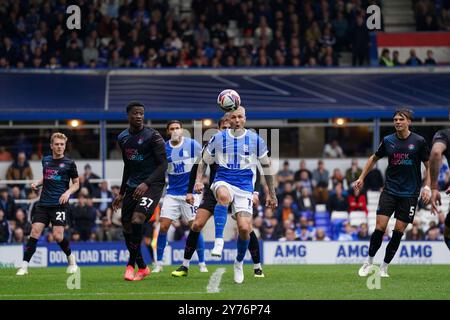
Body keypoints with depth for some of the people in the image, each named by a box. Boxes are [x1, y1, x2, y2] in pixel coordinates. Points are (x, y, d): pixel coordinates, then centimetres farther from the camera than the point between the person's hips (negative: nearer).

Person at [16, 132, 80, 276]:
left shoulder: (69, 163, 0)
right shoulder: (45, 160, 12)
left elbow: (76, 183, 7)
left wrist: (68, 192, -11)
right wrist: (37, 183, 7)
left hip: (59, 204, -3)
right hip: (43, 203, 4)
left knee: (58, 235, -12)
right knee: (35, 231, -10)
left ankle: (71, 259, 16)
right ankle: (24, 265, -10)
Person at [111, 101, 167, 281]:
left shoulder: (152, 136, -10)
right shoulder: (123, 138, 11)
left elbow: (163, 164, -12)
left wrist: (147, 183, -24)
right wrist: (121, 193, 22)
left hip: (152, 184, -7)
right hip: (132, 185, 7)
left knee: (137, 220, -25)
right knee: (127, 227, 3)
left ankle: (132, 264, -13)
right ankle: (142, 268, 18)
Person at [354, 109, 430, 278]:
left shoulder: (419, 141, -4)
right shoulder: (388, 141, 2)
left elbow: (429, 166, 3)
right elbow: (374, 158, 18)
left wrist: (427, 187, -8)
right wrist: (361, 178, 13)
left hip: (410, 193, -1)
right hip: (390, 190, 1)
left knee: (399, 230, -2)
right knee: (380, 226, -10)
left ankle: (384, 267, 9)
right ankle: (369, 261, 7)